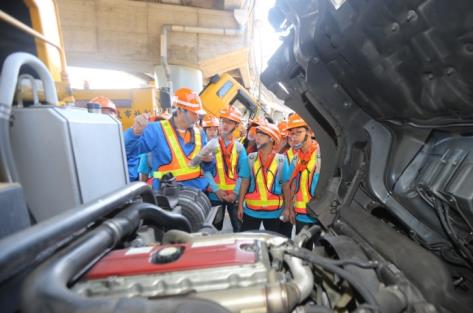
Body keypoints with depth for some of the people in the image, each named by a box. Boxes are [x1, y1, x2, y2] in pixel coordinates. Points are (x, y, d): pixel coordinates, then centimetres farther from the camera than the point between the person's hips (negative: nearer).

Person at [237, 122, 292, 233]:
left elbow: (286, 186, -1)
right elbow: (245, 182, 0)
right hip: (251, 210, 1)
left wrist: (287, 208, 1)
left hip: (274, 211, 0)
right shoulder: (250, 158, -3)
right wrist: (240, 205, 0)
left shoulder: (281, 160, -7)